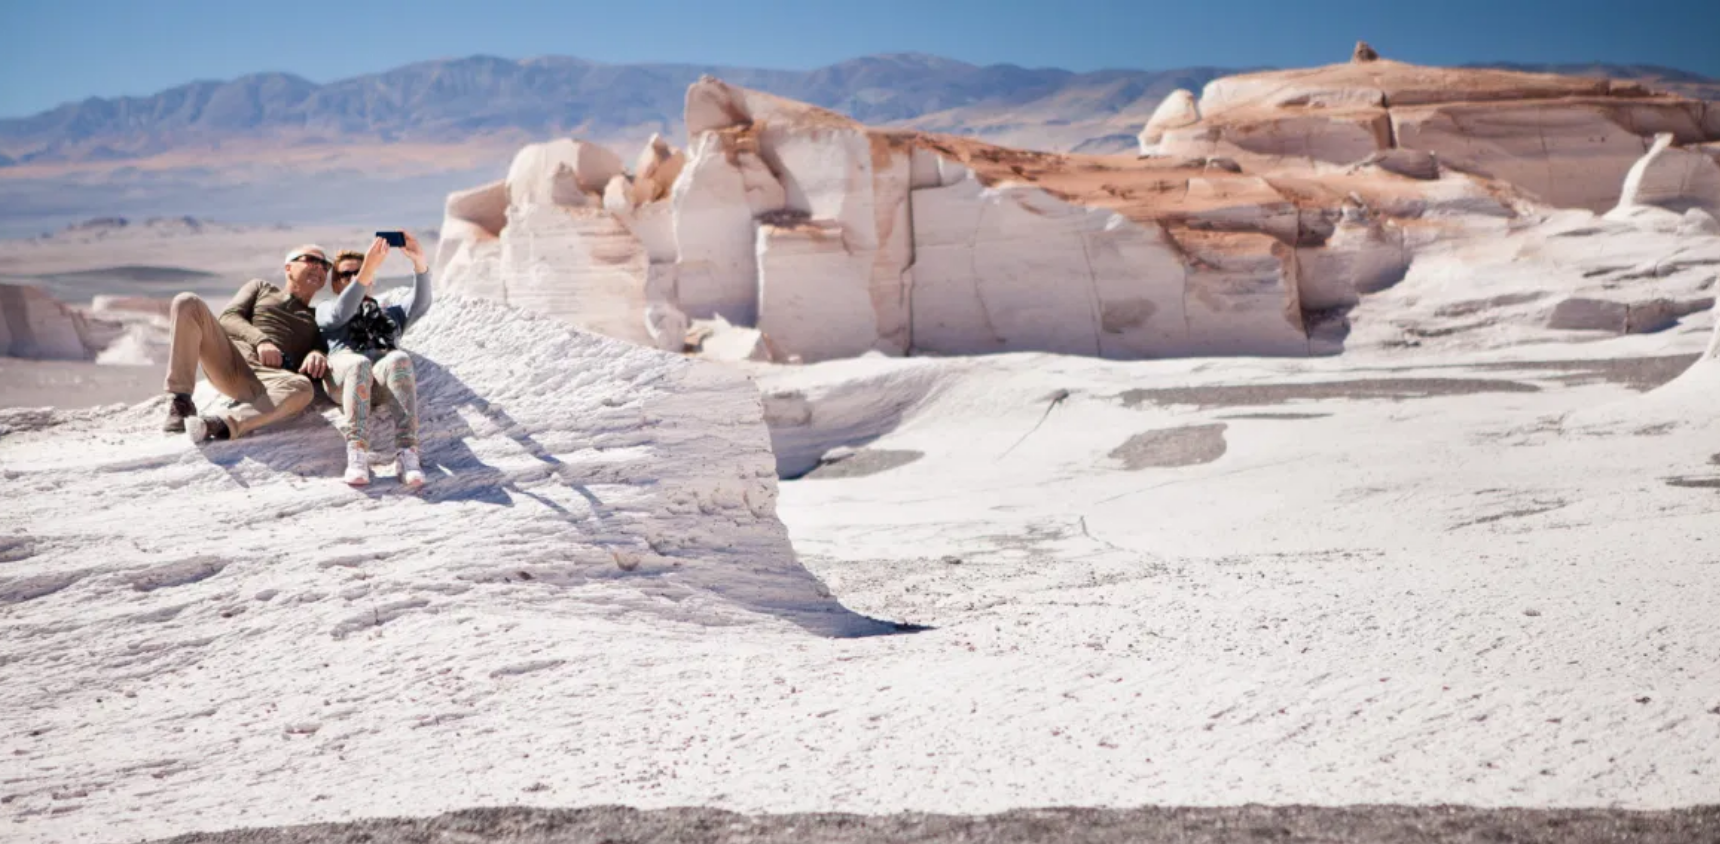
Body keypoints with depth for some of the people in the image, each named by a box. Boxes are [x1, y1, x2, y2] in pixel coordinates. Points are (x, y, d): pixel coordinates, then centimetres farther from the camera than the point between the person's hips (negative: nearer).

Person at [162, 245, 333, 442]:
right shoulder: (261, 287, 28)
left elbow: (327, 349, 11)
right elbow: (228, 318, 11)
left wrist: (318, 355, -14)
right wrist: (260, 340, -9)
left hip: (262, 380, -1)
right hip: (228, 361, 1)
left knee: (302, 388, -37)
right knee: (188, 302, -22)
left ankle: (220, 424, -54)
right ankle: (181, 403, -26)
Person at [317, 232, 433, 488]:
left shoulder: (390, 310, 38)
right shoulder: (326, 308, 32)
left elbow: (420, 304, 15)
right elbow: (341, 313, 5)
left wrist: (419, 262, -4)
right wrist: (368, 268, -9)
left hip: (385, 367, 1)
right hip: (343, 366, -1)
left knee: (399, 359, -37)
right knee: (359, 364, -39)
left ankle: (407, 454, -50)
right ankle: (357, 455, -51)